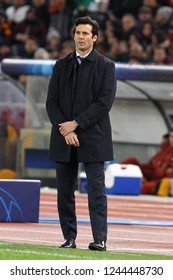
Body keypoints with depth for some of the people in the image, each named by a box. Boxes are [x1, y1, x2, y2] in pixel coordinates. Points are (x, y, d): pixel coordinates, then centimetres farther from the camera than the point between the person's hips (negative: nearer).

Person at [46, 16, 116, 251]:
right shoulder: (61, 66, 12)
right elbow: (51, 102, 6)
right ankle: (69, 238, 10)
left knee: (96, 190, -8)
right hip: (64, 139, 4)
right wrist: (65, 131, -9)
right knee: (65, 191, 4)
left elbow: (104, 103, -8)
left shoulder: (106, 66, 1)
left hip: (93, 138, -4)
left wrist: (76, 123, -13)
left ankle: (100, 239, -11)